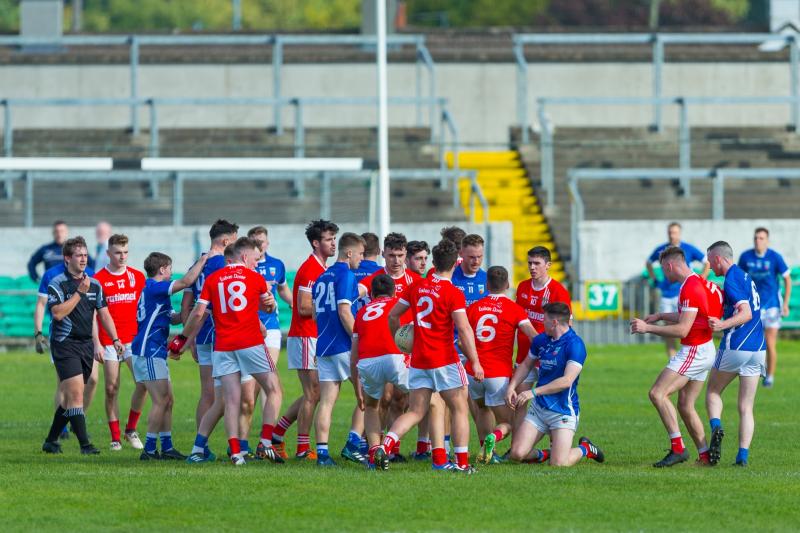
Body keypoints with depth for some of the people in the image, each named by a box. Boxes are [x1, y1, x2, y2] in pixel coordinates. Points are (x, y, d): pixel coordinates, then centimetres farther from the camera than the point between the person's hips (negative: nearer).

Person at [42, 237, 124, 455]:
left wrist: (115, 339, 2)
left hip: (86, 345, 7)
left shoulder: (94, 285, 11)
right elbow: (58, 313, -19)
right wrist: (80, 292, -18)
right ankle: (84, 444, -18)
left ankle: (51, 441, 21)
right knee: (76, 394, -15)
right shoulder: (57, 284, -7)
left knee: (71, 398, 10)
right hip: (65, 344, -7)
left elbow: (104, 314, 13)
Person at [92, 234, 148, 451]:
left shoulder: (138, 276, 8)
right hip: (109, 341, -2)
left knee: (144, 380, -13)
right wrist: (96, 343, -9)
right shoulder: (98, 279, -1)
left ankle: (131, 429, 2)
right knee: (111, 388, -2)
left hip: (134, 339, 2)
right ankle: (115, 436, 6)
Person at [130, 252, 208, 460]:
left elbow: (172, 318, 25)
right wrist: (203, 261, -9)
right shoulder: (153, 287, -12)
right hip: (148, 353, -10)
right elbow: (186, 281, -21)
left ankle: (167, 447, 14)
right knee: (161, 401, -11)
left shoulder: (154, 290, 20)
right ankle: (149, 450, -10)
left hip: (155, 353, 10)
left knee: (168, 401, 12)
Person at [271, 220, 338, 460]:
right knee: (313, 394, -7)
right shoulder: (310, 269, -14)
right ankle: (303, 449, -2)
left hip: (315, 338, 10)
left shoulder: (322, 269, 16)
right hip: (305, 338, -10)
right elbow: (304, 308, -20)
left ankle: (276, 434, 18)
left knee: (312, 395, 12)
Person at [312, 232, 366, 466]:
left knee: (327, 401, 4)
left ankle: (322, 452, -3)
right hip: (343, 347, -8)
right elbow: (344, 312, -17)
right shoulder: (346, 276, -9)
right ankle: (352, 444, -4)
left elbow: (315, 313, 20)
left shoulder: (322, 278, 17)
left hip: (323, 347, 8)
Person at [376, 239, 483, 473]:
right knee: (460, 410, 8)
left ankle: (385, 446, -11)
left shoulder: (417, 286, 6)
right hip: (444, 359, -5)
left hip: (418, 360, 5)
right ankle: (462, 462, 5)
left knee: (415, 412, 9)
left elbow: (393, 315, 12)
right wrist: (475, 362, -14)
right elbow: (463, 329, -17)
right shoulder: (453, 293, -11)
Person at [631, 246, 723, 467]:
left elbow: (682, 330, -24)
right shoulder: (698, 282, 12)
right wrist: (660, 316, 25)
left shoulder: (690, 288, -19)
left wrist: (648, 328, -20)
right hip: (705, 351, 10)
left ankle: (678, 447, -18)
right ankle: (705, 455, 15)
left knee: (657, 393, -15)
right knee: (685, 406, 14)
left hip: (693, 352, -10)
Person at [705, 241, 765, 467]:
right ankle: (743, 456, -2)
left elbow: (746, 313, -22)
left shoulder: (732, 280, -11)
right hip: (757, 348, 7)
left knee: (713, 391, 15)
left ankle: (716, 427, -10)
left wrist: (723, 325, -35)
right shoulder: (745, 276, 17)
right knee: (746, 408, 6)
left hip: (735, 347, -7)